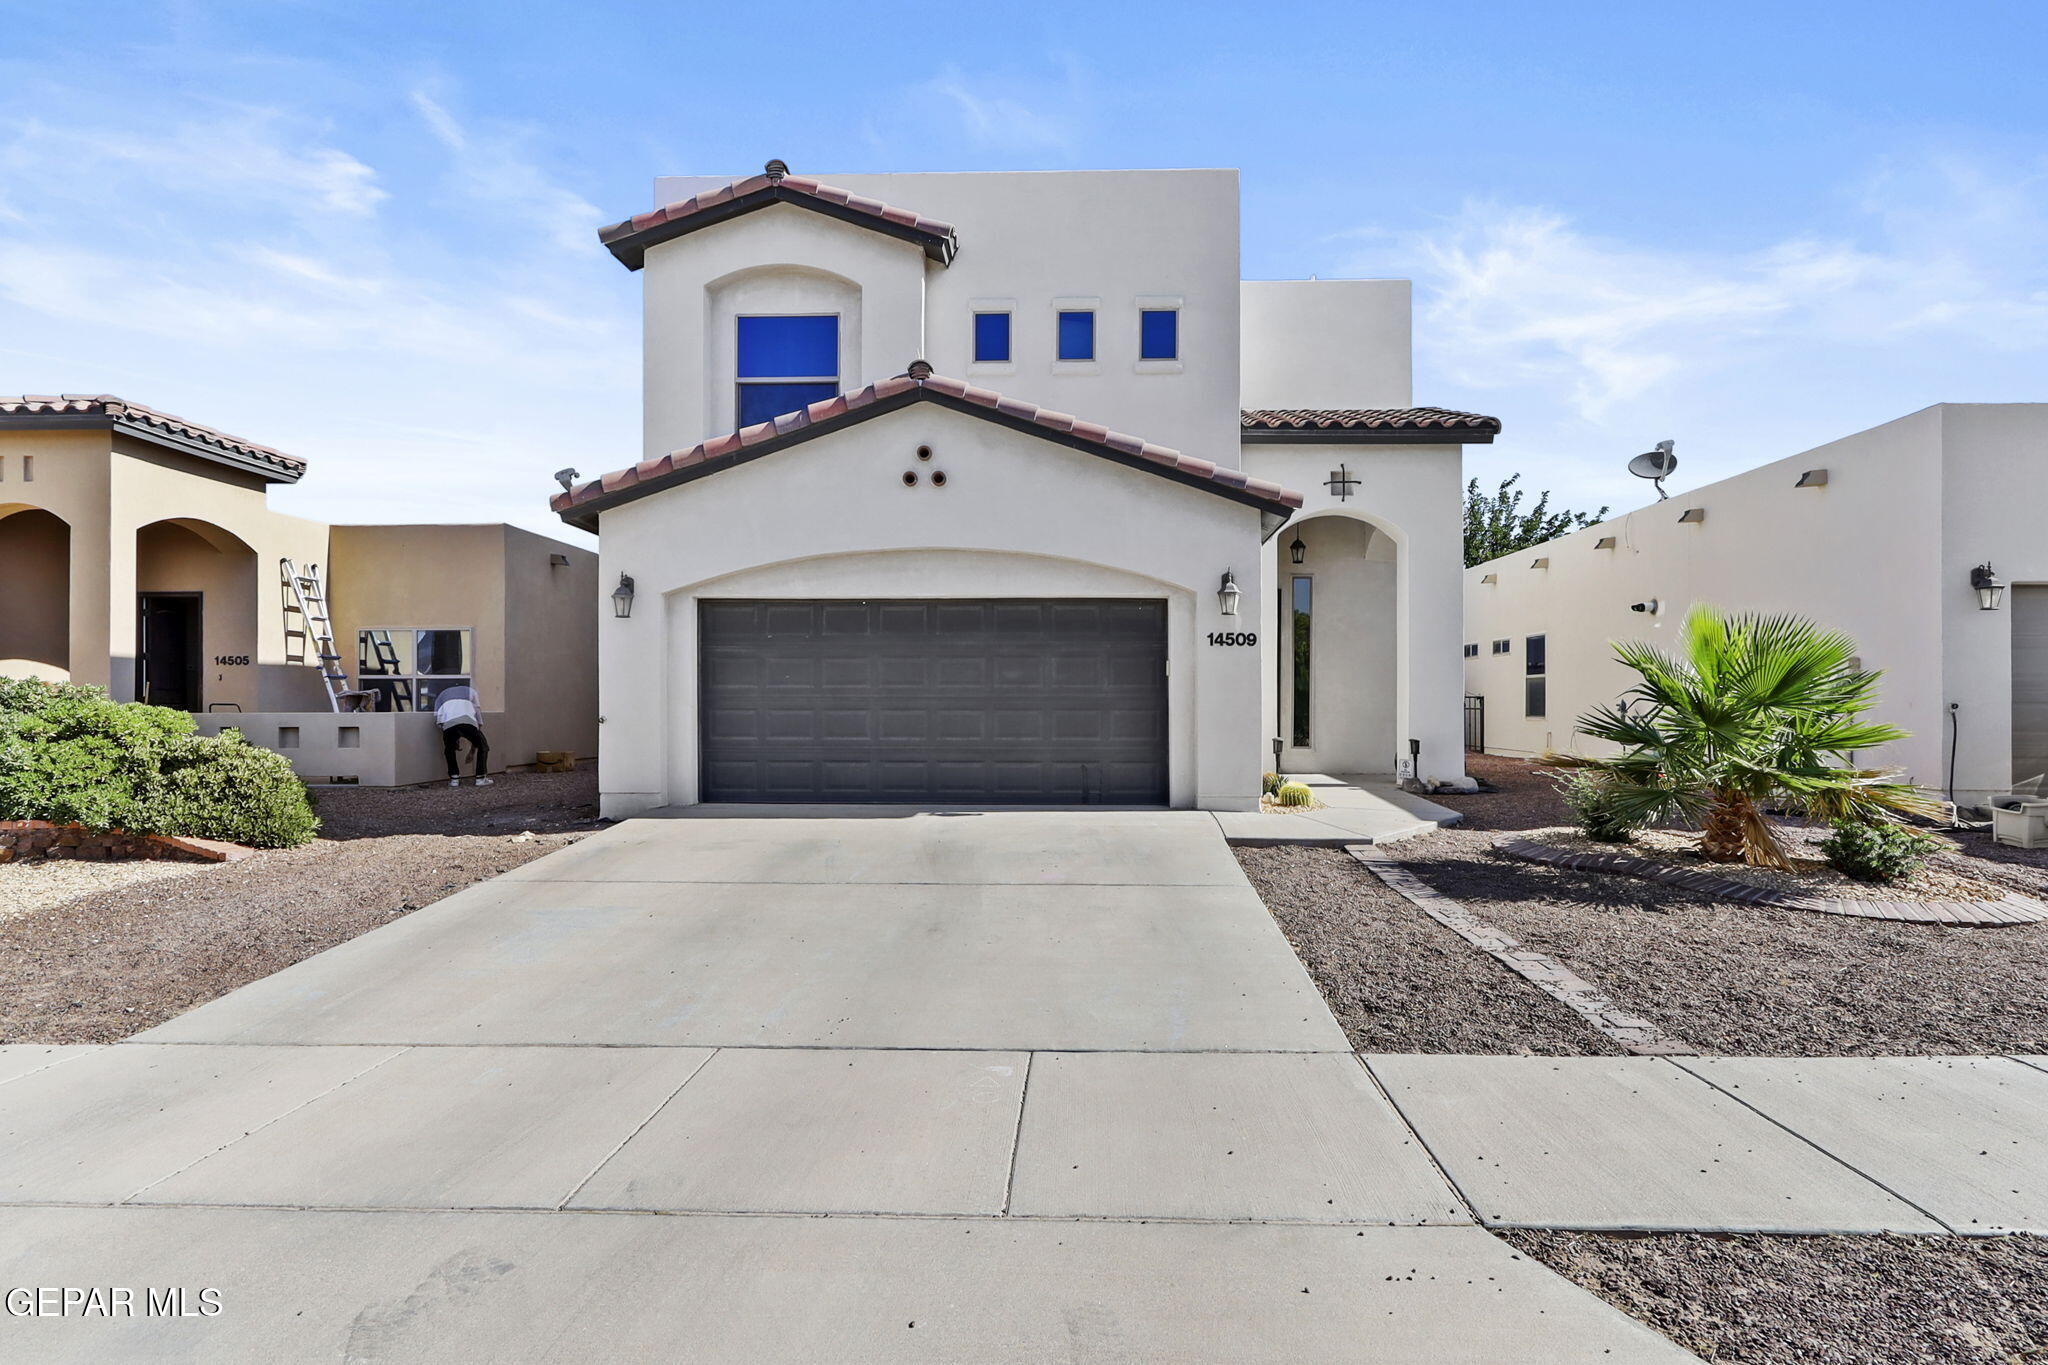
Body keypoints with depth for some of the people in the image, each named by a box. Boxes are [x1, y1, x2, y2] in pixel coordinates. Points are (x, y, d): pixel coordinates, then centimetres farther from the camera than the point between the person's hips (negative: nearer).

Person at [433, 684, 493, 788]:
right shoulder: (471, 691, 34)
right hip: (467, 722, -2)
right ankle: (480, 778, 15)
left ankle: (454, 778, 22)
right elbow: (478, 719, 28)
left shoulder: (442, 694, 38)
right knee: (483, 747, 20)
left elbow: (438, 719, 21)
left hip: (448, 724, 2)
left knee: (449, 749, 29)